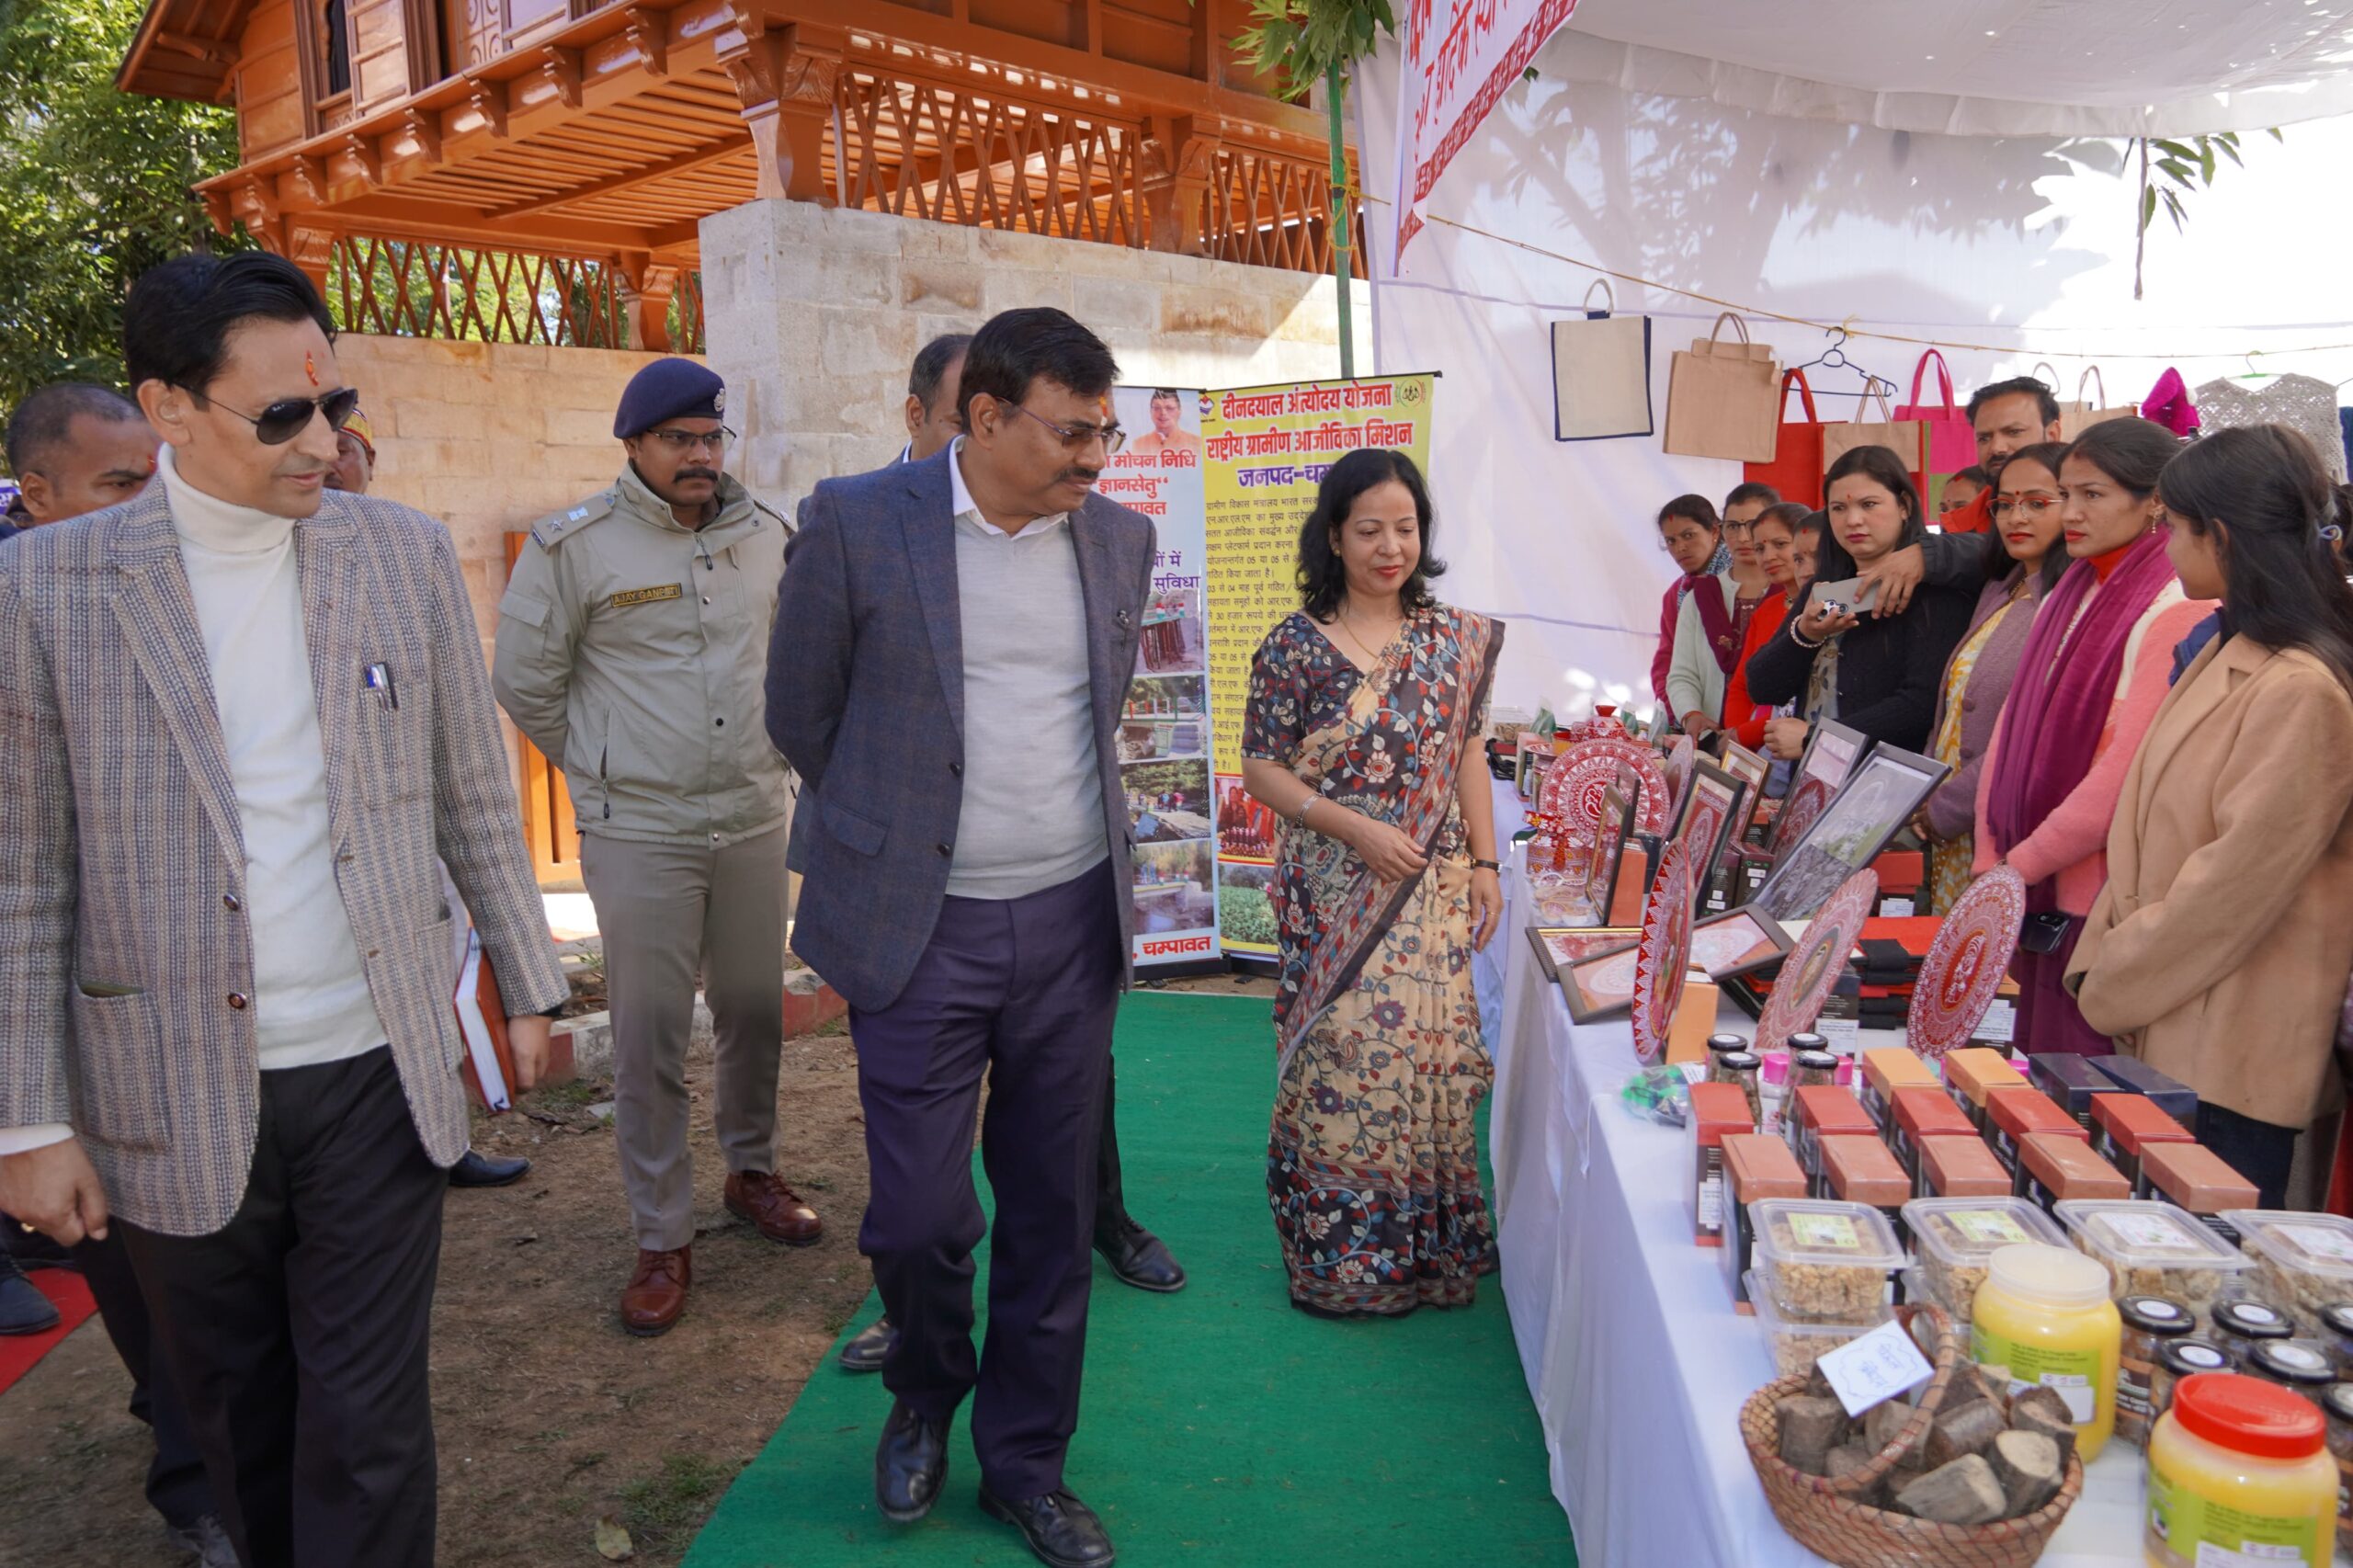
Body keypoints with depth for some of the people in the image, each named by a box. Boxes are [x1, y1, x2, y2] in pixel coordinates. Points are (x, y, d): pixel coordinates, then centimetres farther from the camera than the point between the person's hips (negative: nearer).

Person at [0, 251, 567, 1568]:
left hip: (379, 1077, 0)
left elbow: (476, 800, 6)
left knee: (369, 1435, 8)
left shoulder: (408, 554, 0)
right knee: (240, 1424, 18)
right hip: (176, 1102, 0)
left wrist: (531, 987, 9)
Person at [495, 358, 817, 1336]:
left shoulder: (765, 536, 5)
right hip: (638, 833, -4)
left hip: (754, 818, 4)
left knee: (755, 1010, 14)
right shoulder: (574, 546, -7)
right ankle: (662, 1239, 14)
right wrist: (599, 765, 6)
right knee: (649, 1038, 1)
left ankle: (751, 1171, 37)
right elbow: (524, 682, 1)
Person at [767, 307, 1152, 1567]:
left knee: (1051, 1213, 11)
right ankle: (924, 1396, 37)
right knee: (917, 1211, 3)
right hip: (920, 931, -3)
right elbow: (802, 715, 2)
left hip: (1074, 924, 4)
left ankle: (1026, 1462, 31)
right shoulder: (856, 522, -8)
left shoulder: (1118, 539, 4)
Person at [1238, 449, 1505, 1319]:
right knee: (1342, 1059, -1)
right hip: (1336, 896, -3)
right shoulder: (1295, 644, -5)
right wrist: (1355, 827, -15)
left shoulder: (1455, 640, 6)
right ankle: (1341, 1256, 16)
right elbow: (1261, 768, -5)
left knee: (1429, 1054, 6)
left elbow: (1467, 759, 11)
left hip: (1432, 891, 3)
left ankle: (1429, 1245, 24)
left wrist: (1484, 865, 5)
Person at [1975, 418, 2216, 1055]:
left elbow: (2126, 775, -19)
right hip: (2040, 902, 7)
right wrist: (1989, 862, 3)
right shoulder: (2069, 597, 13)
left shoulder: (2178, 613, -13)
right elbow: (2013, 730, 10)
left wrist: (2017, 866, -13)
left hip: (2110, 907, -7)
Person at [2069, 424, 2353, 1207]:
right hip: (2166, 1032, 8)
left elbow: (2234, 887, -19)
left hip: (2232, 1061, -8)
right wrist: (2100, 961, 9)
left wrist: (2110, 991, -9)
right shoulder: (2228, 658, 10)